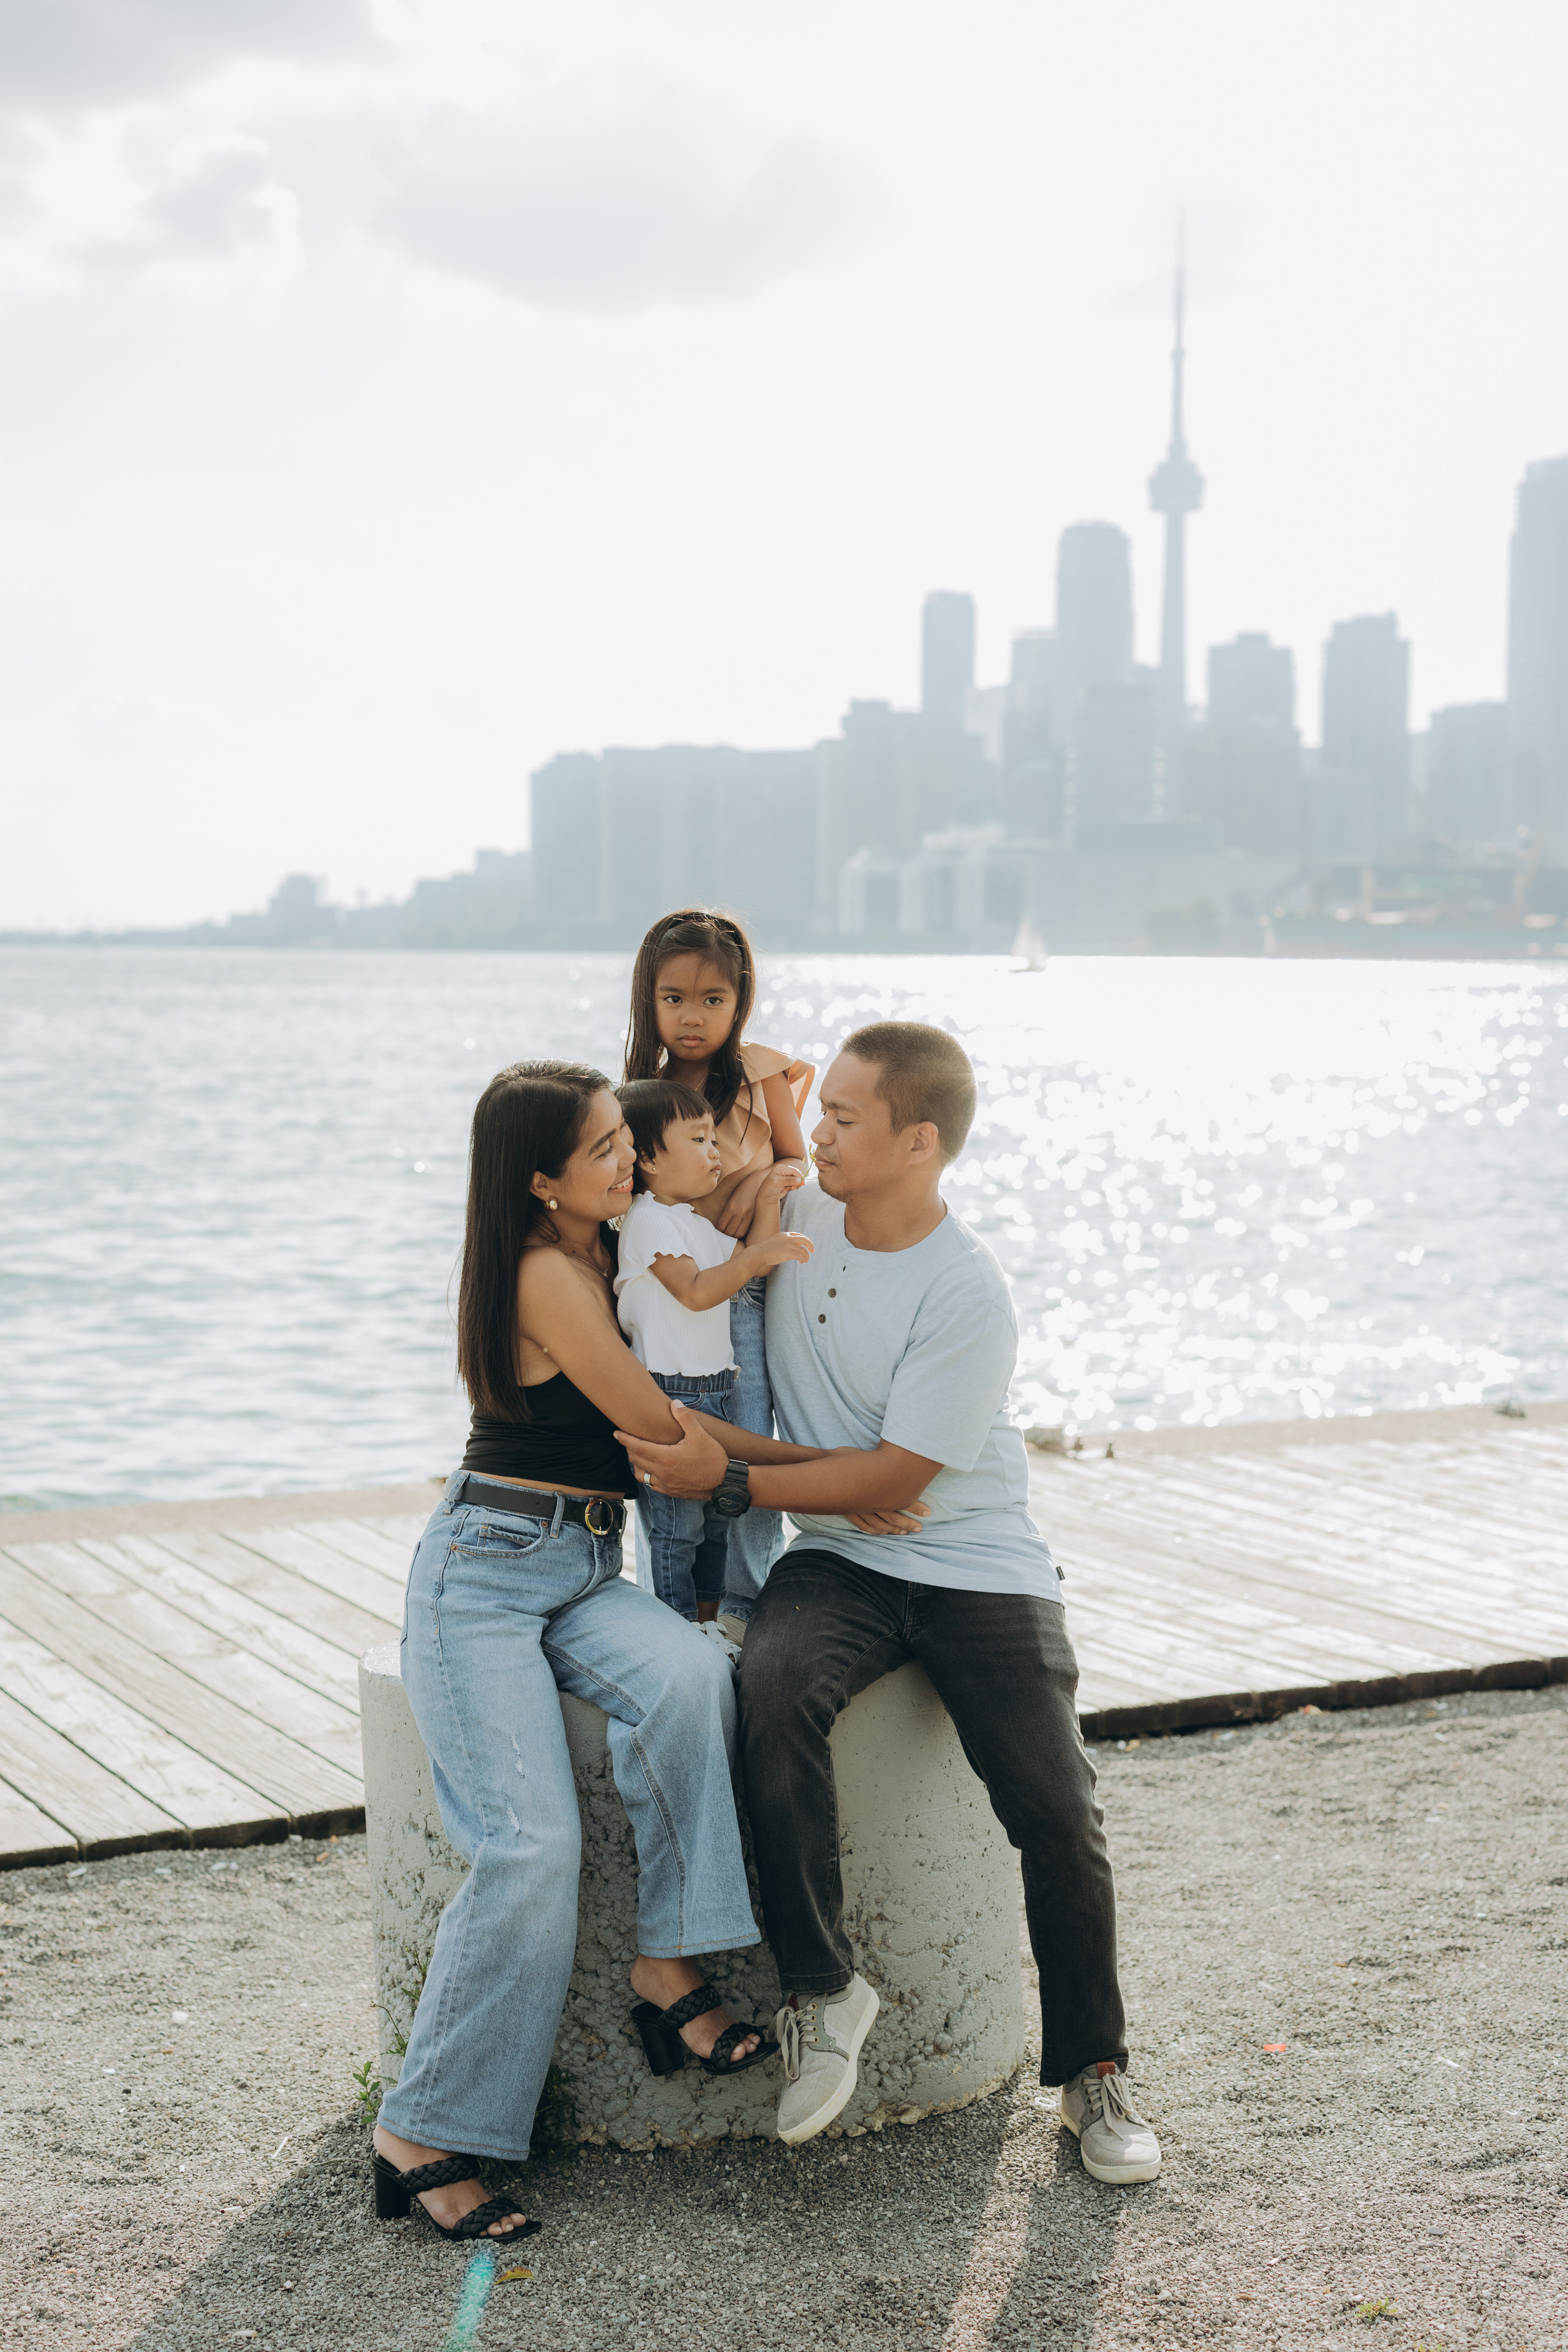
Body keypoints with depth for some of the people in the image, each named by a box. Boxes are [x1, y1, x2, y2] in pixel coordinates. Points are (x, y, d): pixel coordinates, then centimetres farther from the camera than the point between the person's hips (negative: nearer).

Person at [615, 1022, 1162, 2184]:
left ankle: (1093, 2068, 12)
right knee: (775, 1686, -30)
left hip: (977, 1566, -3)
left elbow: (891, 1481, -17)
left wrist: (727, 1478, -18)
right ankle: (821, 1987, -20)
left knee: (1059, 1815, -11)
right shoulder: (792, 1209, -1)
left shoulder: (969, 1295, -18)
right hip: (837, 1562, 3)